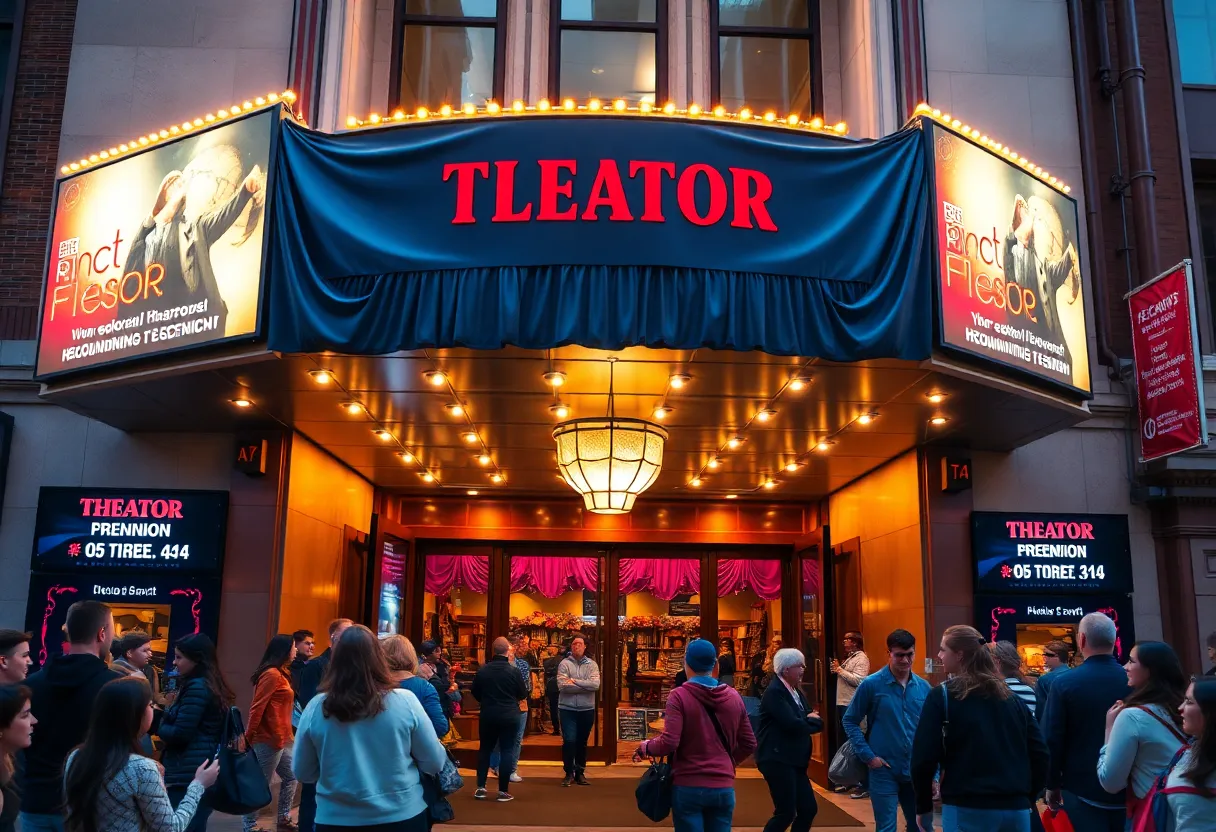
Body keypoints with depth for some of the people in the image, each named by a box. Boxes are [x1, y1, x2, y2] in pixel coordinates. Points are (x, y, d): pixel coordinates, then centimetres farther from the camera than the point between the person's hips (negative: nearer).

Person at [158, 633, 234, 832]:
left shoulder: (196, 687, -16)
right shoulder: (211, 685, 13)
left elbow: (180, 733, -18)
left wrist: (155, 726, -1)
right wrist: (162, 717, 7)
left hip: (188, 773, -10)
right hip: (203, 770, 10)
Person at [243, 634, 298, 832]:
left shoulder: (280, 673, 14)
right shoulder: (272, 674, -17)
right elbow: (257, 707, -19)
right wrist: (249, 737, -15)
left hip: (281, 739, 10)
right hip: (269, 739, -10)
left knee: (290, 777, 16)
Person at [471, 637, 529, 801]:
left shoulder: (482, 670, -4)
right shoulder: (513, 670, -13)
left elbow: (475, 693, 8)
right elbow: (523, 694, -3)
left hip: (487, 715, 3)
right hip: (509, 716, -3)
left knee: (485, 749, 15)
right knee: (507, 751, 4)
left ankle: (480, 787, 14)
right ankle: (503, 791, 4)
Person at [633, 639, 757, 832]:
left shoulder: (679, 696, -11)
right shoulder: (734, 697, 3)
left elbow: (668, 743, -17)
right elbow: (749, 744, 9)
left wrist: (645, 747, 3)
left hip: (688, 787, -3)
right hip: (724, 787, 4)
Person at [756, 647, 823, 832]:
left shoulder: (796, 692, 15)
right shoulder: (775, 691, -14)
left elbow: (817, 723, 11)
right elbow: (792, 724, -24)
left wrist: (811, 720, -12)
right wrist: (811, 721, -4)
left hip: (795, 761, 9)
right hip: (778, 760, -9)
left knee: (809, 809, 8)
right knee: (786, 812, -7)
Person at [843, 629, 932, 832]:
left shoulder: (924, 687, 4)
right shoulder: (871, 684, -8)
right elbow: (849, 721, -2)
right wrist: (867, 756, -10)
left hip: (916, 770, 4)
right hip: (884, 770, -4)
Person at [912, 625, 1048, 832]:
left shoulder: (942, 696, -4)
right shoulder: (1012, 698, 11)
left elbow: (923, 757, -8)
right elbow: (1039, 752, 9)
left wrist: (923, 806, 3)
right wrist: (1027, 798, 18)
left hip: (967, 809, -5)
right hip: (1016, 808, 5)